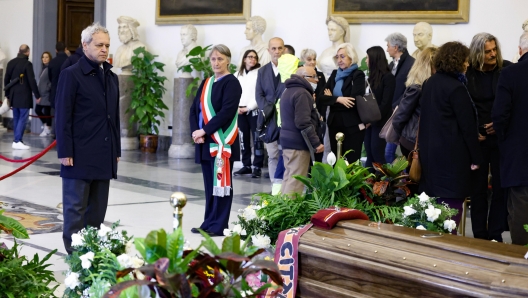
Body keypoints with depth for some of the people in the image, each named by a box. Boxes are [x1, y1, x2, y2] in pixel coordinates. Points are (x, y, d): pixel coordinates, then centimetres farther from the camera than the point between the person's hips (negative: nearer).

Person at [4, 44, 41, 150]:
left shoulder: (11, 63, 9)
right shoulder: (27, 64, -12)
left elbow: (6, 79, 13)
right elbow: (32, 81, -13)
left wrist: (7, 94, 23)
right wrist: (37, 95, -5)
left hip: (14, 95, 7)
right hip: (24, 95, -7)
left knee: (16, 118, 12)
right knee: (23, 118, -6)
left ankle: (18, 140, 14)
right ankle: (17, 141, -12)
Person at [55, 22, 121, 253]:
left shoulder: (112, 77, 14)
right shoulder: (71, 75, -5)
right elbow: (63, 117, -8)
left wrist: (116, 150, 14)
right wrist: (65, 152, -13)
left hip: (104, 155, 6)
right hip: (79, 155, -6)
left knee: (98, 209, 9)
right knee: (75, 207, 0)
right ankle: (74, 252, 6)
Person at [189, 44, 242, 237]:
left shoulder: (231, 83, -6)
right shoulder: (206, 83, 16)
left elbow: (226, 112, -17)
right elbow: (195, 109, 12)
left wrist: (205, 130, -16)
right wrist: (196, 131, -5)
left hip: (221, 141, -7)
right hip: (205, 141, 7)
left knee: (220, 182, -2)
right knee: (209, 183, 11)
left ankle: (219, 225, 3)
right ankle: (209, 223, 17)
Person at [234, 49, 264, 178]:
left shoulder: (259, 73, -3)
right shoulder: (238, 74, 13)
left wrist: (248, 107, -13)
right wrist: (237, 107, -5)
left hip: (254, 110, -5)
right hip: (240, 111, 5)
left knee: (257, 139, -6)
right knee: (244, 139, 8)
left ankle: (257, 166, -3)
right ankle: (246, 165, 15)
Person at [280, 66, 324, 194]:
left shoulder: (288, 91, 17)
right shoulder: (302, 94, -14)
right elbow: (304, 123, -21)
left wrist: (310, 101, 20)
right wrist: (316, 143, -18)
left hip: (287, 140, 10)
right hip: (298, 142, -10)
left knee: (288, 178, 14)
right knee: (296, 182, -8)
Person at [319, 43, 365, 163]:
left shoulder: (358, 75, -5)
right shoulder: (335, 74, 12)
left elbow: (354, 101, -17)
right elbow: (322, 97, 2)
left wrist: (332, 99, -5)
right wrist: (338, 99, -16)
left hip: (352, 126, -5)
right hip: (335, 124, 5)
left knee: (351, 162, -2)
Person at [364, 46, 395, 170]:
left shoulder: (388, 77, -10)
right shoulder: (372, 77, 13)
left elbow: (386, 103, -14)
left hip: (380, 122, -7)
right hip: (369, 121, 7)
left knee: (377, 153, -5)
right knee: (369, 154, 7)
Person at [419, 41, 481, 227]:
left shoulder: (430, 83, 9)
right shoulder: (456, 88, -16)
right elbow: (467, 125, -15)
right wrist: (475, 158, -10)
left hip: (430, 151, 8)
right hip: (452, 154, -8)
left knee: (434, 203, 14)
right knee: (452, 202, -3)